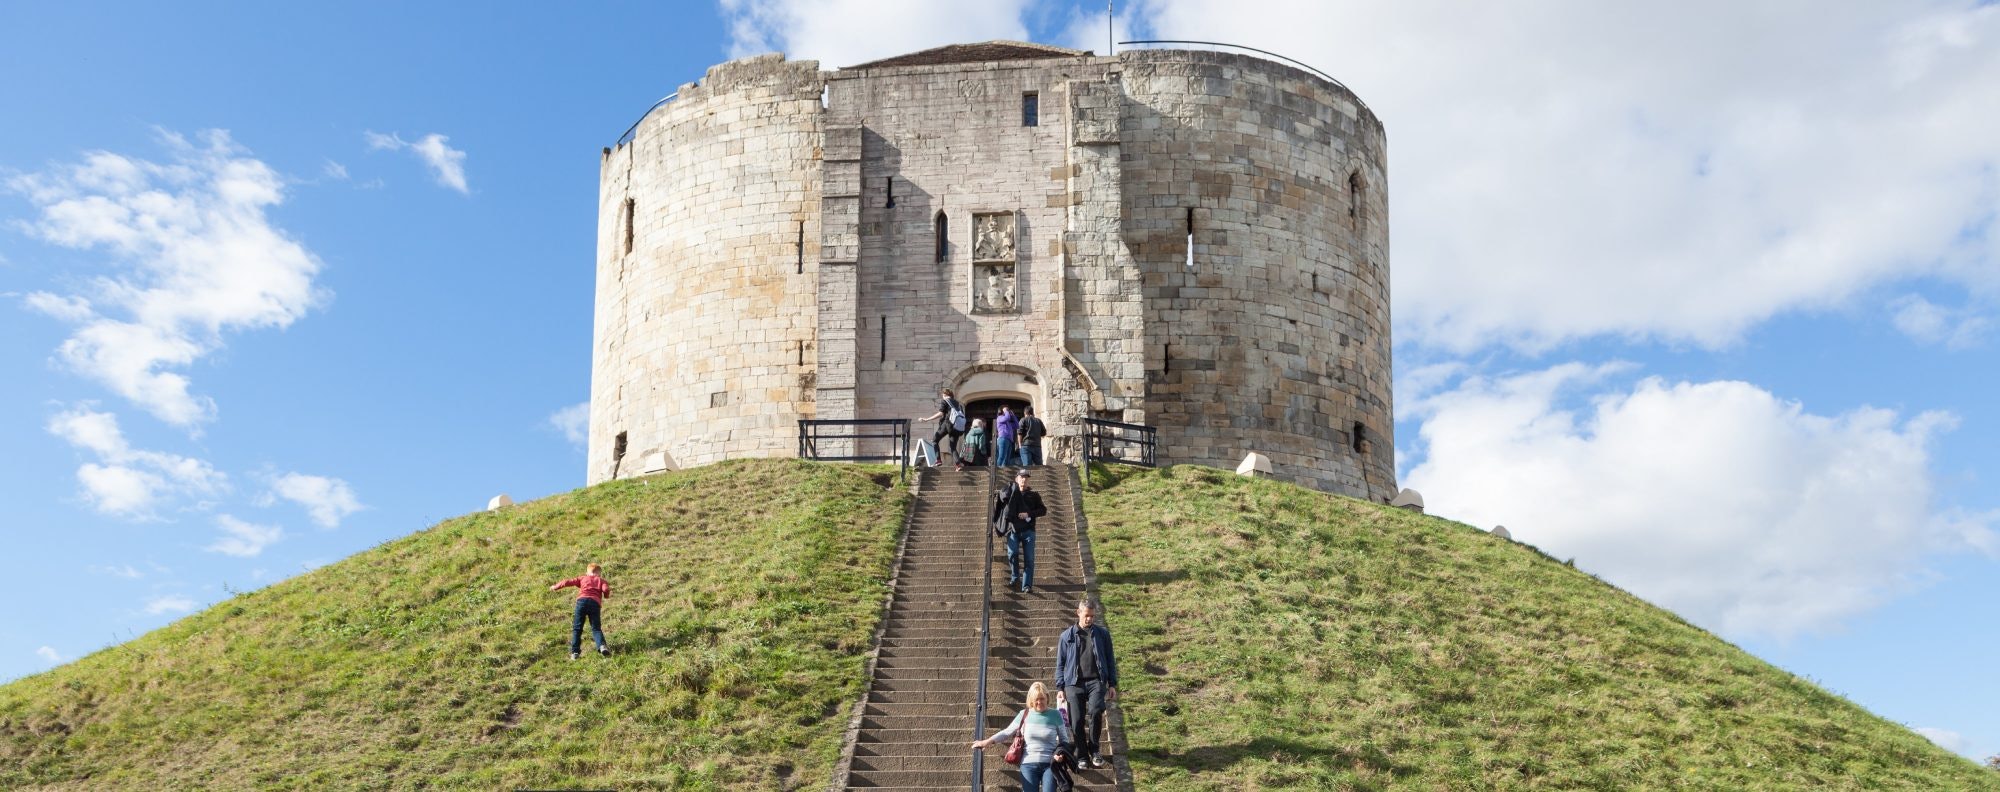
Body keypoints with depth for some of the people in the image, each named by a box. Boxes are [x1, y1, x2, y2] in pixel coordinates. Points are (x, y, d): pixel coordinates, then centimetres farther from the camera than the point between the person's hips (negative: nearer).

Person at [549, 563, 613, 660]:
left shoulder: (583, 579, 28)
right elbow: (606, 589, 3)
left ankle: (575, 652, 0)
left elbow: (569, 582, 21)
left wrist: (556, 587, 33)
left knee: (577, 628, 7)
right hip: (595, 603, 0)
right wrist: (606, 596, 24)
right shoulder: (600, 580, 24)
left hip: (582, 600, 1)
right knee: (596, 628, 2)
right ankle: (602, 646, -23)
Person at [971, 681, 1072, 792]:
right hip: (1029, 765, 1)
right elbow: (1007, 732, 10)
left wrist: (1062, 754, -12)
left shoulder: (1055, 715, 0)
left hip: (1050, 765, -1)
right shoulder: (1024, 715, 3)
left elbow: (1063, 739, 8)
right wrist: (987, 741, 0)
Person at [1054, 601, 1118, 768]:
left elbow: (1110, 660, 14)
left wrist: (1112, 684, 8)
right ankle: (1082, 756, 12)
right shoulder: (1067, 636, 9)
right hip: (1074, 683, 1)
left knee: (1095, 712, -24)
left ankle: (1094, 750, -6)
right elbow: (1060, 663, 12)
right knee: (1077, 721, -4)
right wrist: (1061, 687, 6)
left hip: (1096, 681, -1)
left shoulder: (1102, 634, 10)